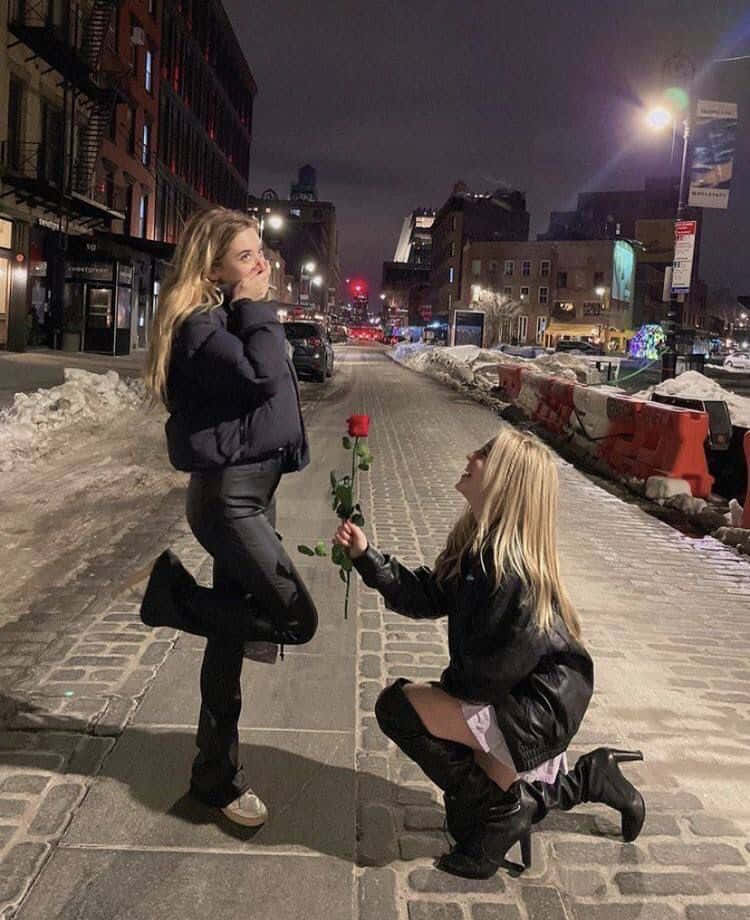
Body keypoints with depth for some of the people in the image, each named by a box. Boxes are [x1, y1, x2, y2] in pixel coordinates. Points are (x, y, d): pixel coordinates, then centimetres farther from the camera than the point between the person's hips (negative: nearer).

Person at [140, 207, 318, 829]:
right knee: (298, 620, -11)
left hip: (255, 490, 9)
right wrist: (254, 306, -17)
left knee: (232, 633, 14)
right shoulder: (200, 324, -14)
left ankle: (218, 776, 27)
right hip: (228, 496, -9)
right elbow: (261, 376, -29)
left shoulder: (236, 318, 14)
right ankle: (175, 593, 6)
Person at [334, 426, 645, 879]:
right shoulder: (479, 543, 0)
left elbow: (492, 670, -24)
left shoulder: (506, 565, -28)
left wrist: (452, 689, -6)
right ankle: (589, 778, 30)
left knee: (398, 706, -14)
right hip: (522, 696, 9)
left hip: (538, 710, -9)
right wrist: (367, 556, -2)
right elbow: (426, 595, 4)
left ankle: (501, 808, -2)